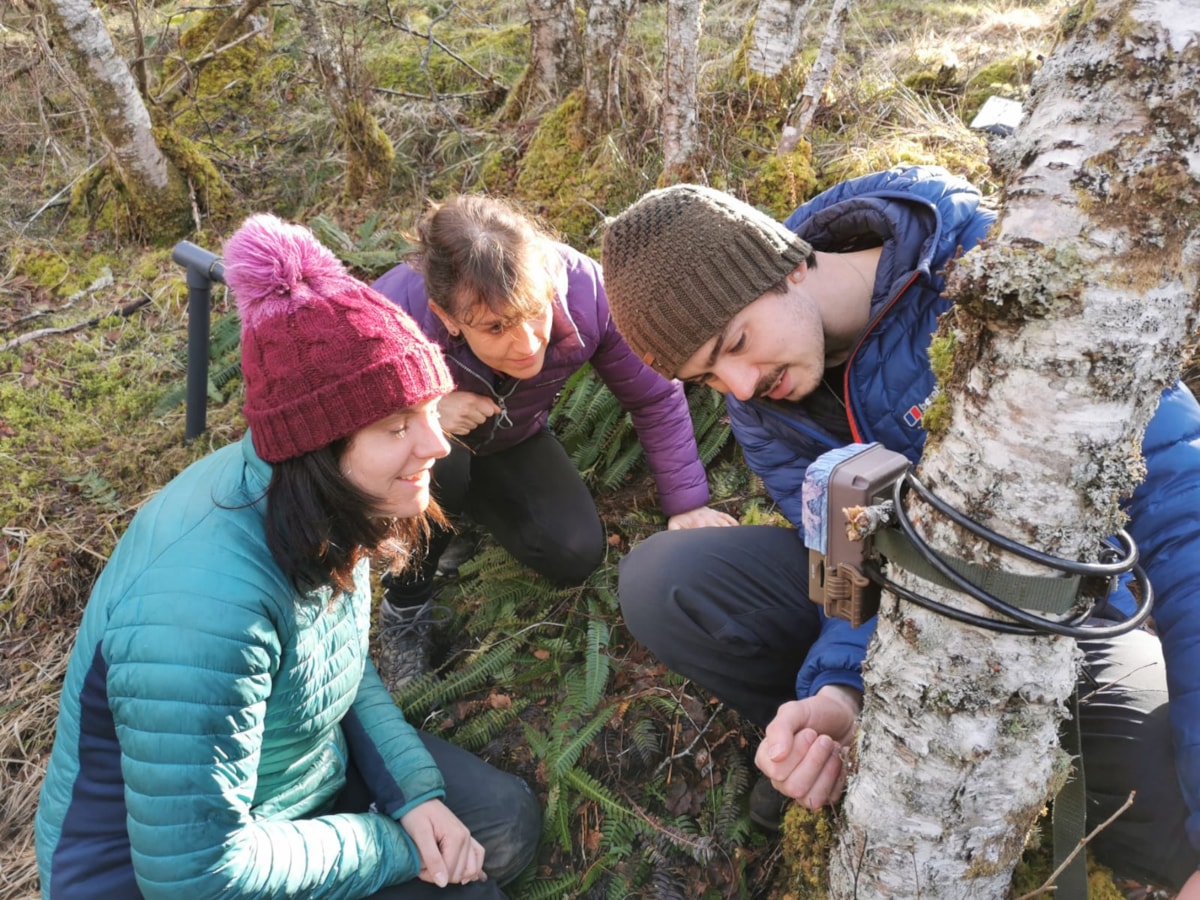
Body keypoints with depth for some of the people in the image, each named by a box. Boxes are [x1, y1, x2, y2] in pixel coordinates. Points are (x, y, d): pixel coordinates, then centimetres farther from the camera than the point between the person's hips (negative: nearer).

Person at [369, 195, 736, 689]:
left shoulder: (584, 291, -34)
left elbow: (656, 398, -17)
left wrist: (687, 504, -16)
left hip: (510, 439, 3)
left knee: (576, 557, -12)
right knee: (437, 468, -38)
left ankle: (465, 501, 18)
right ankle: (405, 608, -8)